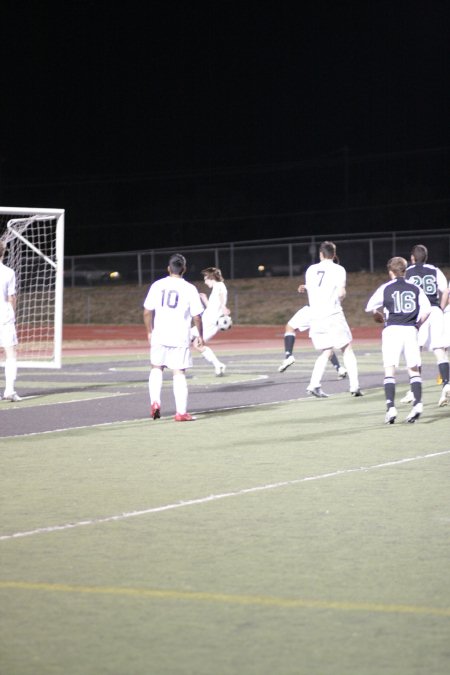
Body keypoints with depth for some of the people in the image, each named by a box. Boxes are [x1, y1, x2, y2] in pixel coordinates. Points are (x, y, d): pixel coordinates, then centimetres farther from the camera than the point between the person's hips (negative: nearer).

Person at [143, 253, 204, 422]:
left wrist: (150, 332, 16)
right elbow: (196, 316, -5)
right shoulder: (189, 289, -4)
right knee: (179, 373, 3)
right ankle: (181, 412, 3)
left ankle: (155, 402, 3)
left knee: (156, 368, 20)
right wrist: (200, 335, 10)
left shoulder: (157, 285, 1)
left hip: (159, 335, 2)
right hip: (180, 338, -2)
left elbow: (147, 312, 2)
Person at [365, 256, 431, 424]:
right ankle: (418, 403, -8)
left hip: (392, 330, -2)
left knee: (389, 370, -3)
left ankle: (391, 407, -16)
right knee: (414, 369, 9)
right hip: (410, 330, 2)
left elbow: (370, 308, 7)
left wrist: (380, 316, 28)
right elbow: (427, 309, 1)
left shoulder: (385, 288, 4)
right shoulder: (415, 288, 9)